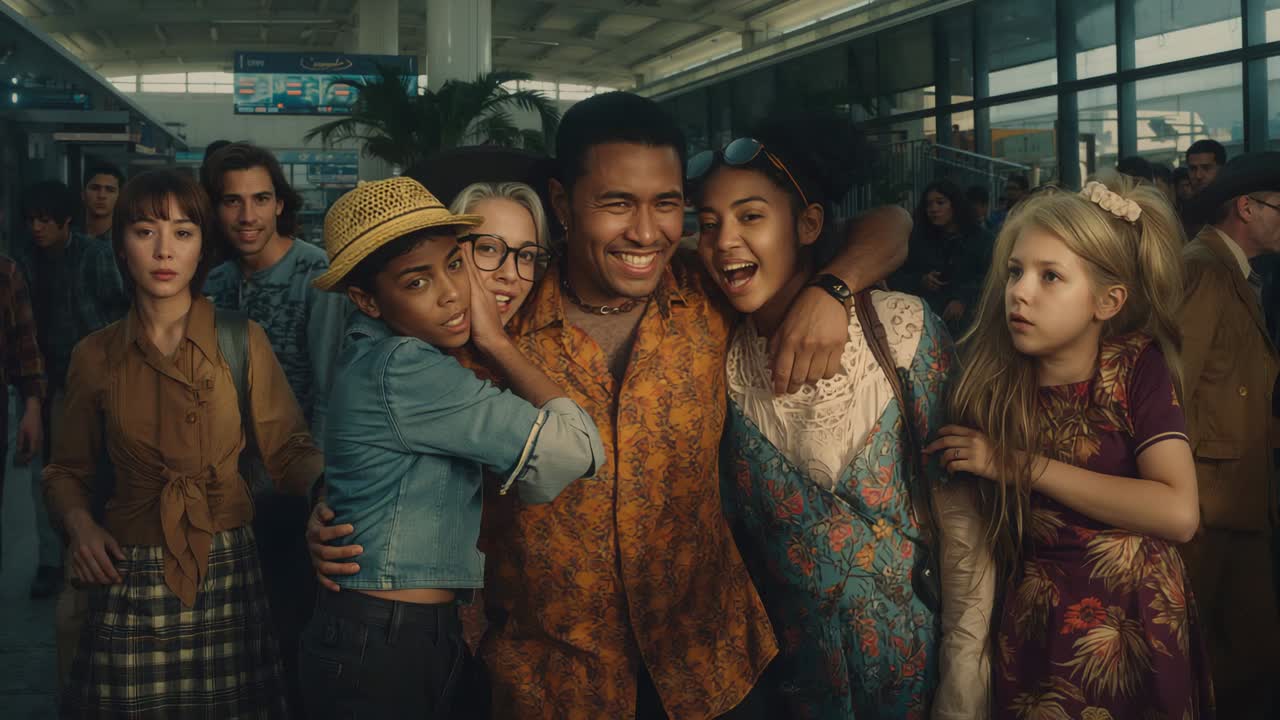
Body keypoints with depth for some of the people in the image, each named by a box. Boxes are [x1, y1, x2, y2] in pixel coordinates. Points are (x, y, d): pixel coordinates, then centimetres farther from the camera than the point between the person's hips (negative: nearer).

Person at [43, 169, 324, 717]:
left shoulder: (243, 341, 1)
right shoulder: (95, 356, 5)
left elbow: (289, 452, -3)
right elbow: (68, 472, 14)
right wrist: (79, 523, -6)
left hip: (227, 574, -1)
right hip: (130, 585, 1)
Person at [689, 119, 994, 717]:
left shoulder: (901, 329, -15)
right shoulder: (718, 354, -6)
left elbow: (961, 506, -13)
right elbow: (725, 517, 5)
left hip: (913, 660, -2)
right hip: (791, 663, 2)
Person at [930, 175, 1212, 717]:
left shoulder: (1139, 367, -13)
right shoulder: (991, 375, -9)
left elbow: (1178, 513, -23)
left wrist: (1023, 465, -23)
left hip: (1137, 625, -1)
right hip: (1033, 626, 1)